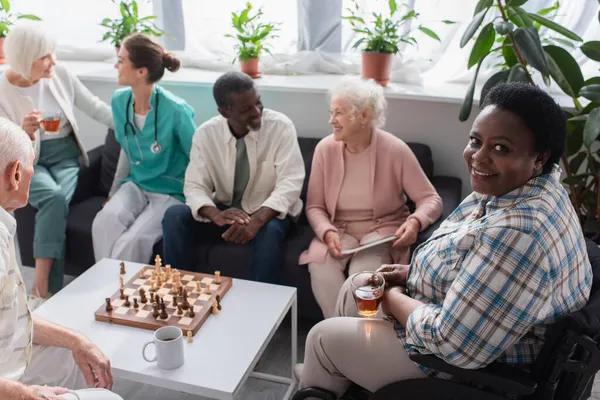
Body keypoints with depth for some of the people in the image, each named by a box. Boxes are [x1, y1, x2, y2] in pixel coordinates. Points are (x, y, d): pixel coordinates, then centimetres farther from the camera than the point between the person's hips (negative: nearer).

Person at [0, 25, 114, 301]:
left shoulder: (60, 74, -5)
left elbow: (96, 108, 5)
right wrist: (25, 134, -31)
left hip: (64, 154, 2)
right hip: (27, 161, -2)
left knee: (58, 201, -29)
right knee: (54, 198, -32)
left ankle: (42, 287, -22)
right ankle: (45, 288, -26)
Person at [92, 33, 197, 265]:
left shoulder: (175, 110, -18)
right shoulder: (119, 100, 1)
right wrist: (114, 192, 17)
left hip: (171, 192, -5)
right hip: (135, 185, 5)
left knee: (132, 242, -29)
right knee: (106, 221, -27)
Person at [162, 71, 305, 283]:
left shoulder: (281, 126, -16)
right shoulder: (206, 133, -8)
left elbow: (290, 183, -21)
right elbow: (195, 186, -10)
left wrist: (257, 220, -39)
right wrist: (216, 215, -34)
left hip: (269, 212, -2)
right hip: (224, 210, 3)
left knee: (270, 231, -37)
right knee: (174, 216, -21)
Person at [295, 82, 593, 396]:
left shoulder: (519, 233, -37)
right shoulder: (511, 187, -6)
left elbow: (452, 342, -32)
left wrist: (392, 298, -15)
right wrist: (412, 272, 0)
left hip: (468, 368, -9)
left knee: (324, 337, 7)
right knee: (354, 289, 23)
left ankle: (317, 382, 40)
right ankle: (331, 372, 46)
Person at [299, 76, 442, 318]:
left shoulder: (395, 150, -12)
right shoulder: (325, 149, -5)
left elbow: (431, 199, -7)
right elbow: (314, 206, -1)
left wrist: (415, 222, -28)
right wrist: (328, 233, -21)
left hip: (382, 229, -2)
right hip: (338, 229, 2)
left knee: (363, 273, -32)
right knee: (320, 267, -29)